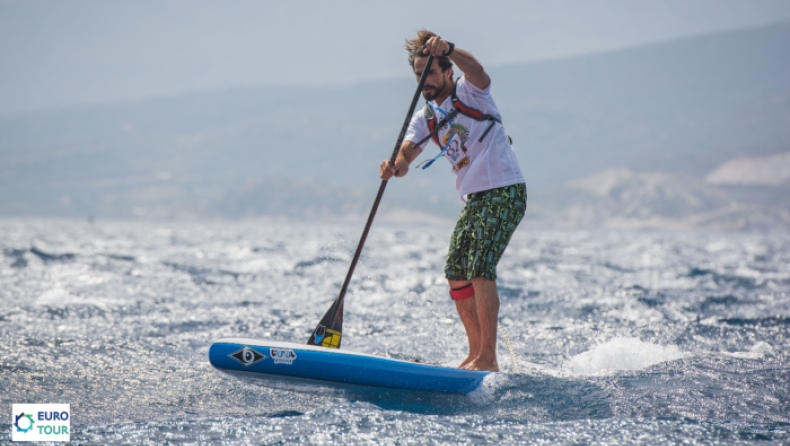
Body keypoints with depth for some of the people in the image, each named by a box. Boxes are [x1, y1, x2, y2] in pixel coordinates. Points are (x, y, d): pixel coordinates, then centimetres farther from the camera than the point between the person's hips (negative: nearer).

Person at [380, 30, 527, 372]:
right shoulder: (425, 119, 11)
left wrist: (447, 50, -49)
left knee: (480, 270, -17)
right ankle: (477, 352, 17)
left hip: (505, 192, -8)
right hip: (474, 199, 8)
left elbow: (477, 71, -30)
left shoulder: (468, 92, -6)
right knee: (456, 274, 7)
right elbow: (405, 156, -4)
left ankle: (488, 358, -16)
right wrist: (395, 166, -28)